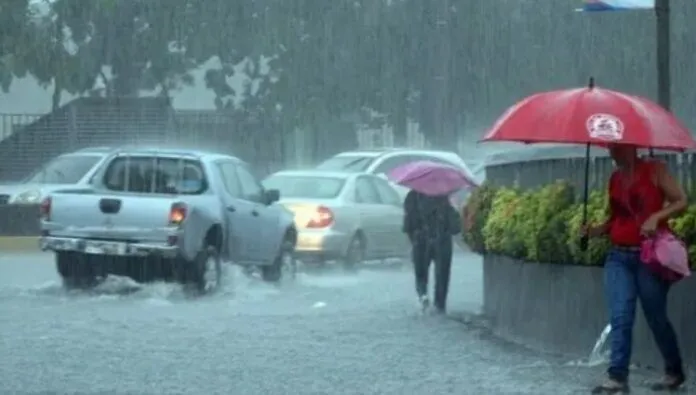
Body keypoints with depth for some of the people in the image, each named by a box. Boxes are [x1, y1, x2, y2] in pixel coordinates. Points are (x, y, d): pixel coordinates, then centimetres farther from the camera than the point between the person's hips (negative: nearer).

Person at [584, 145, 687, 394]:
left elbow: (681, 201, -6)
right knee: (620, 317, -7)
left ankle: (675, 372, 21)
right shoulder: (615, 178, 14)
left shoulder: (654, 170, -3)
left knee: (656, 317, 3)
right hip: (618, 256, 5)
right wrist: (597, 230, 2)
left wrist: (656, 217, -21)